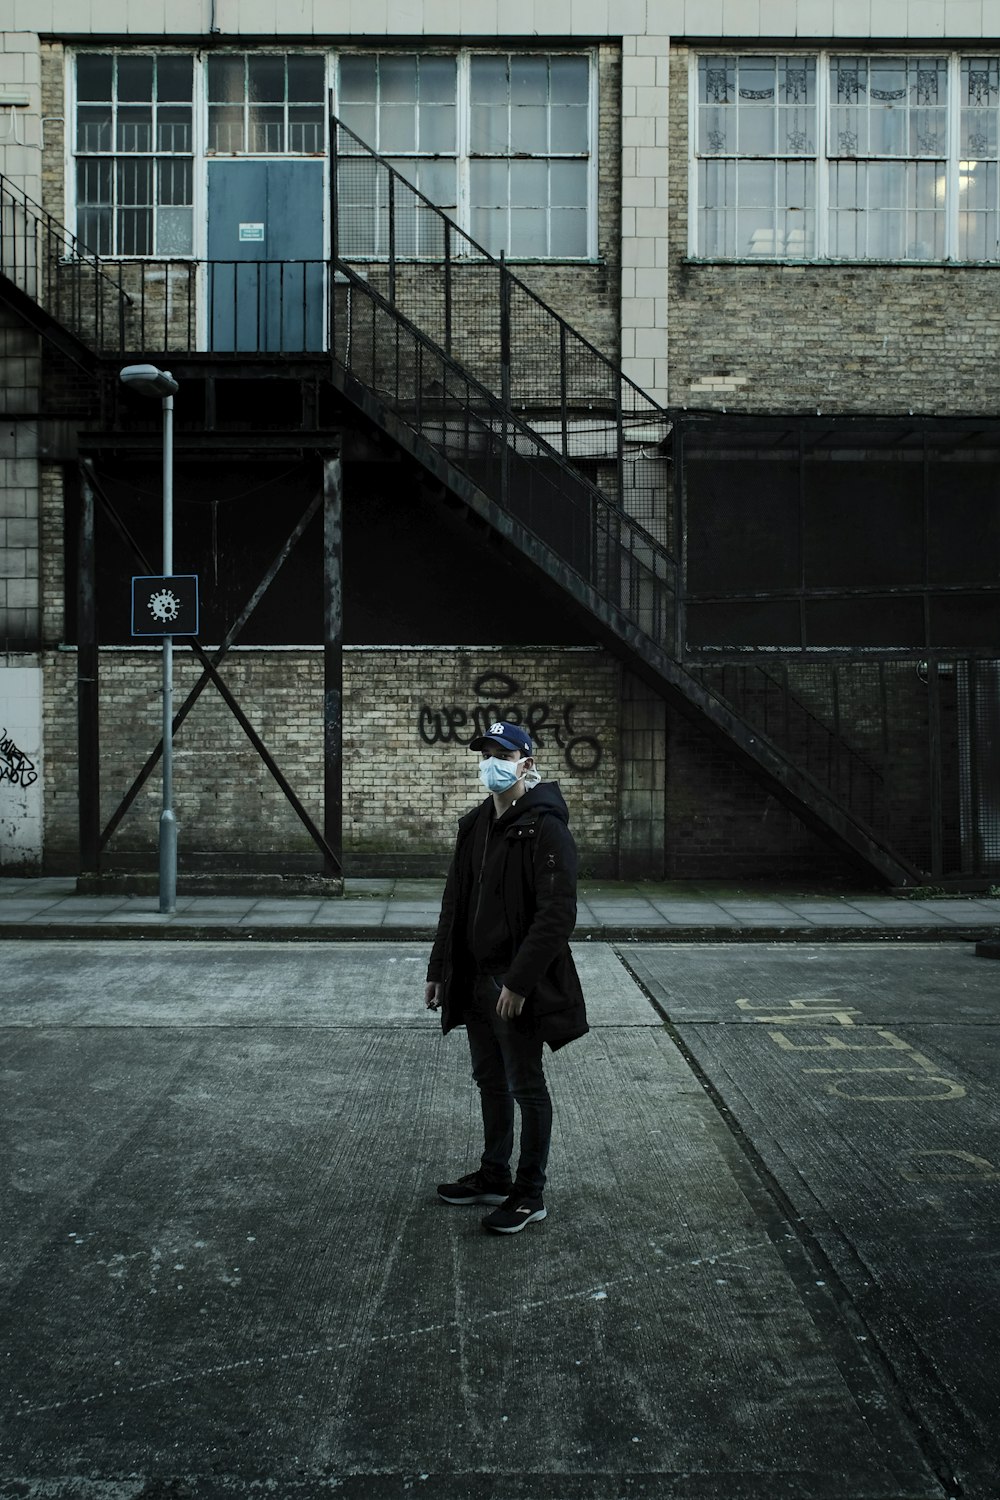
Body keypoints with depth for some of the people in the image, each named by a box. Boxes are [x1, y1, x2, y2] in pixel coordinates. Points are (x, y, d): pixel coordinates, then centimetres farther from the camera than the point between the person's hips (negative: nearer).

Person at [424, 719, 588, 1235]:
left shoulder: (544, 826, -16)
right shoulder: (475, 825, 10)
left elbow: (557, 913, -22)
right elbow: (455, 903, 17)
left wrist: (519, 980, -24)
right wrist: (438, 969, 15)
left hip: (518, 986, -8)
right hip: (475, 980, 8)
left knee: (526, 1086, 4)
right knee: (490, 1081, 18)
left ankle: (529, 1194, 16)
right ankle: (493, 1176, 33)